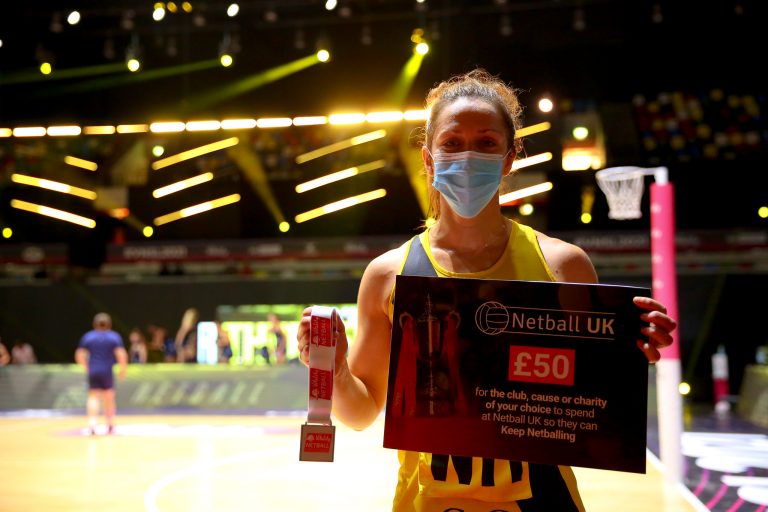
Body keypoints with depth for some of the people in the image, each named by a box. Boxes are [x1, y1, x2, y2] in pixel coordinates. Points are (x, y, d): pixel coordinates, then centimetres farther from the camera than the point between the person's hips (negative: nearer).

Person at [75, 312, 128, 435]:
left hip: (93, 371, 1)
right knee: (108, 398, 12)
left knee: (93, 397, 2)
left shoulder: (87, 336, 7)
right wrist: (123, 369, 0)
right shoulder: (114, 336, -1)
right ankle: (110, 425, 22)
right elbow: (121, 354, -11)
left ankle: (92, 424, -16)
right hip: (108, 372, -1)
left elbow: (79, 356, 6)